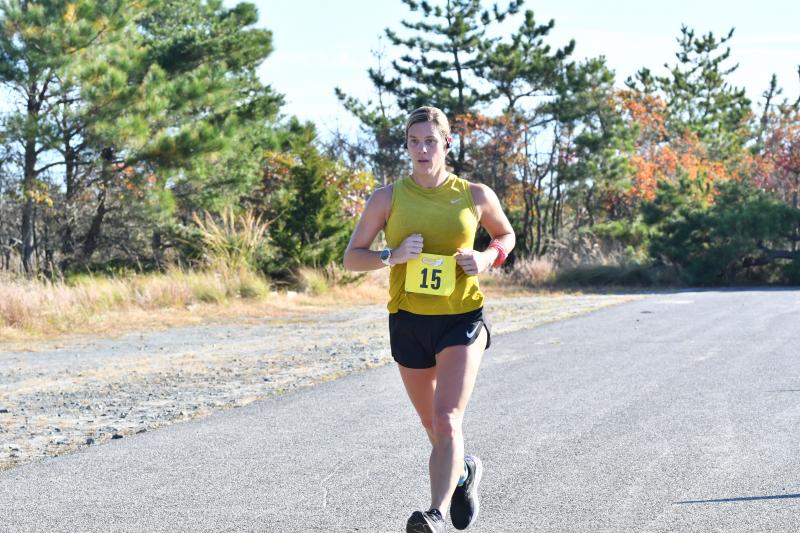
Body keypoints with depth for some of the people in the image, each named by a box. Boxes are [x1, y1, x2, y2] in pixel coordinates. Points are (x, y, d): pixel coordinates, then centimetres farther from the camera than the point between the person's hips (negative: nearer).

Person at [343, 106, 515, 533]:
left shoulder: (475, 195, -1)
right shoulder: (388, 198, -1)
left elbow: (506, 236, 17)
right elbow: (351, 258, 1)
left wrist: (486, 258, -5)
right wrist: (393, 255, -18)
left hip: (462, 319, -2)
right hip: (409, 321, 2)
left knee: (447, 421, -19)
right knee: (433, 426, 16)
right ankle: (464, 470, 46)